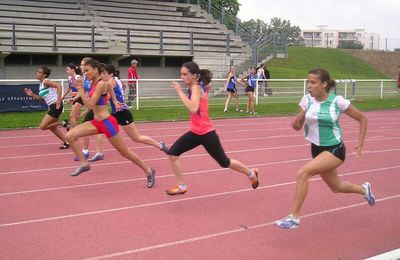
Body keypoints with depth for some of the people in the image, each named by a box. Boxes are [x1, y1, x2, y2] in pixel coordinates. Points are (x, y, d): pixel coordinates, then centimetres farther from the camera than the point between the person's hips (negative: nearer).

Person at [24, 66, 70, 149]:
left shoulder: (46, 82, -11)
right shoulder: (41, 84, 16)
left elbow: (59, 85, -26)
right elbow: (42, 98, 20)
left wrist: (59, 100, -27)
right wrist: (32, 95, 8)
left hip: (56, 106, -10)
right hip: (52, 107, 10)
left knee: (43, 127, -8)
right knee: (52, 127, 16)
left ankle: (63, 123, 0)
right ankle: (66, 143, 22)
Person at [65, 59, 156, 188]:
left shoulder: (101, 84, -18)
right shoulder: (93, 83, 8)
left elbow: (90, 105, -22)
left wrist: (80, 89, -19)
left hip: (106, 122, -9)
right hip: (97, 122, 9)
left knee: (124, 152, 3)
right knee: (70, 136, -6)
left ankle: (149, 171, 20)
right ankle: (84, 163, 5)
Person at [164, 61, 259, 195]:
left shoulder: (196, 88, -21)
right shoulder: (199, 86, 4)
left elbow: (193, 109, -38)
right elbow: (209, 85, 28)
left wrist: (180, 92, -34)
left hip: (206, 134, -8)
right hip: (195, 132, 8)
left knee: (224, 162, 8)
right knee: (172, 153, -4)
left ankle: (251, 173, 33)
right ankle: (181, 186, 8)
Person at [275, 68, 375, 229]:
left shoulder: (337, 101, -16)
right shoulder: (307, 100, -5)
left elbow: (362, 119, -3)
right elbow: (298, 126, -1)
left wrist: (360, 144, -7)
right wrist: (296, 122, -24)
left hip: (334, 150, -6)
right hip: (317, 149, 6)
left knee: (303, 173, -26)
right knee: (336, 187, 21)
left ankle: (294, 217, -16)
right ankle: (363, 189, 53)